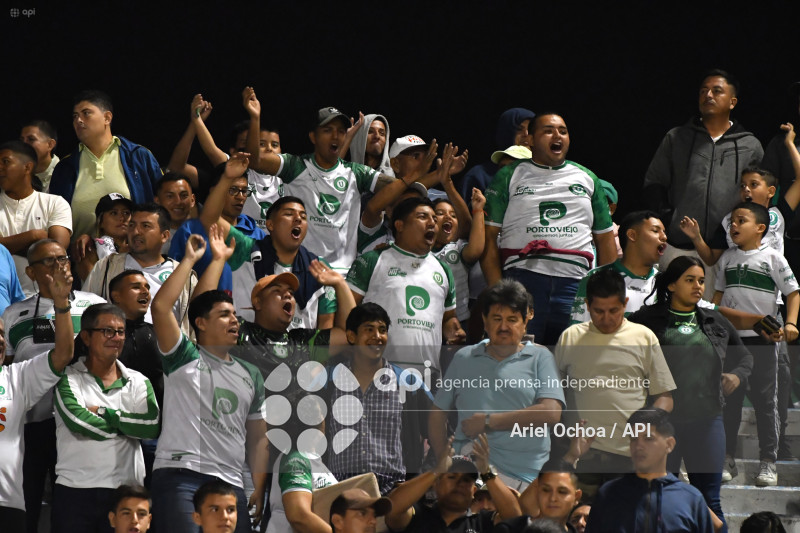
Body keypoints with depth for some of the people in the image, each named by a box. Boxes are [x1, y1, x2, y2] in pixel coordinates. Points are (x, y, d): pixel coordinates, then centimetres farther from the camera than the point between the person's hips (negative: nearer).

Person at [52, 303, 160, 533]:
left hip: (125, 491, 2)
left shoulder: (138, 382, 13)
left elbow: (152, 425, -5)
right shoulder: (68, 378, 4)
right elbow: (76, 418, -15)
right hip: (75, 488, -2)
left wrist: (104, 413, -9)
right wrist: (127, 425, -3)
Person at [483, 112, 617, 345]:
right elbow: (489, 237, 5)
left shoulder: (587, 179, 22)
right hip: (523, 276, -2)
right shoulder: (509, 176, 12)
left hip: (574, 280, 3)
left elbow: (605, 239, 21)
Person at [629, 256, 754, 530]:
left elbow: (744, 356, 26)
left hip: (707, 419, 2)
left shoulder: (715, 322, 13)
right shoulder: (649, 319, 0)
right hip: (662, 420, -2)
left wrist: (737, 376, 5)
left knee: (709, 502, 2)